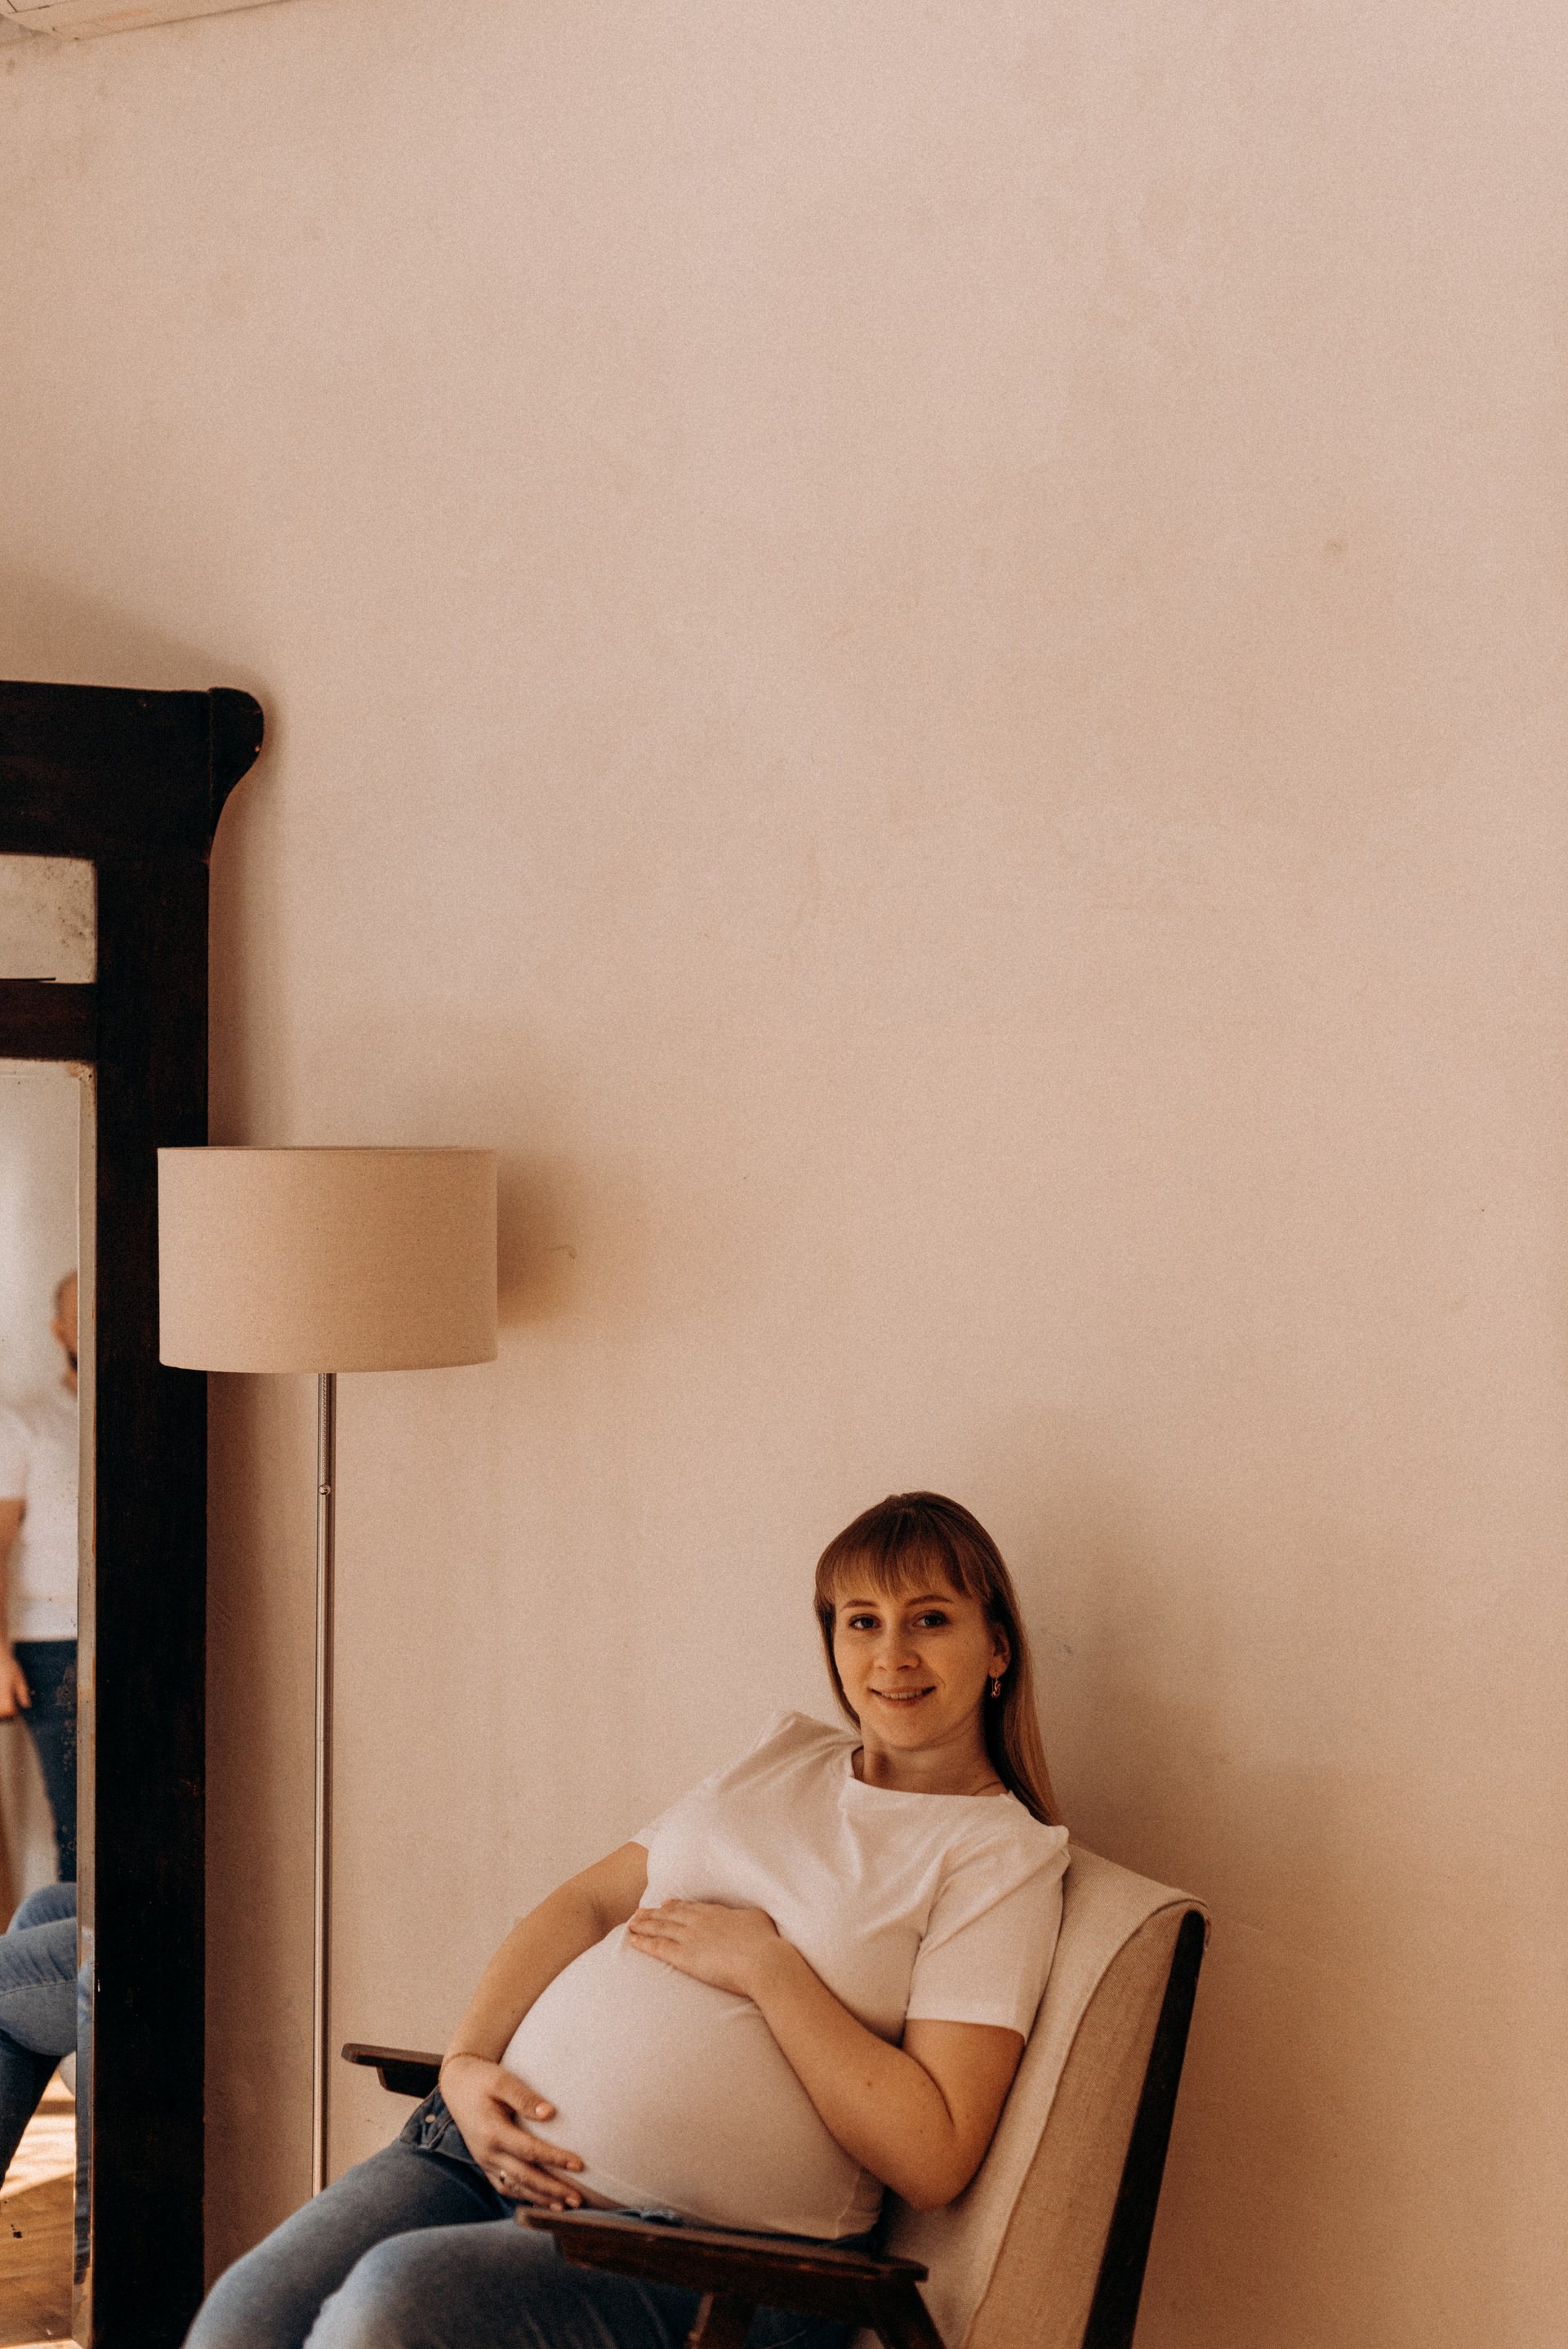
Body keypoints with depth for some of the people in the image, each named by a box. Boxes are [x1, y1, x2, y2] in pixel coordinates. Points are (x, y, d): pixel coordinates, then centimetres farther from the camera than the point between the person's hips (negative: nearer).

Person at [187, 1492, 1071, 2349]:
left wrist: (767, 1965, -11)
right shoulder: (786, 1755, 17)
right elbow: (587, 1903, 15)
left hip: (701, 2246, -5)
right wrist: (467, 2062, -2)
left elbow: (934, 2161, -10)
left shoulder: (1001, 1851, -2)